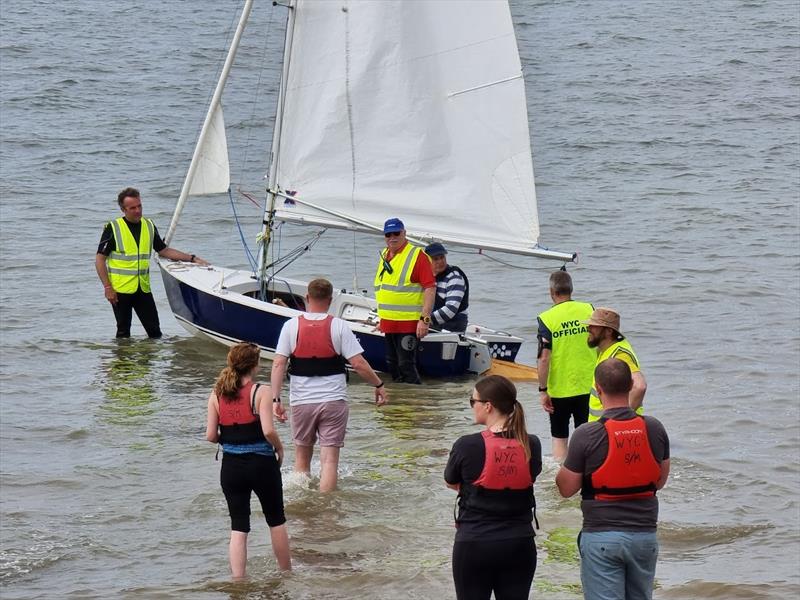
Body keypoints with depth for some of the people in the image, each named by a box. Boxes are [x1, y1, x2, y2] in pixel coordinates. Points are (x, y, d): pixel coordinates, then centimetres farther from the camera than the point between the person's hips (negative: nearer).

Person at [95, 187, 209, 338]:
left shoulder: (149, 226, 7)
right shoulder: (113, 228, -8)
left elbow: (164, 251, 16)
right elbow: (100, 259, -8)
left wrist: (192, 258, 9)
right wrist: (107, 287, -15)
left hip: (143, 289, 4)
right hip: (121, 290, -4)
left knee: (155, 331, 4)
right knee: (123, 332, 3)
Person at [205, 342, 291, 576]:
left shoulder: (217, 394, 1)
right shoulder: (261, 392, -12)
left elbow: (210, 436, -1)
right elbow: (268, 430, -20)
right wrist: (280, 448, -1)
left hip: (231, 467, 3)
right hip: (261, 463, -3)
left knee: (238, 527, 8)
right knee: (276, 521, 16)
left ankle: (238, 581, 1)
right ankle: (286, 573, 28)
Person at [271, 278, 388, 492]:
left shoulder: (291, 326, -2)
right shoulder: (338, 326, -6)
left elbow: (279, 364, -7)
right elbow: (358, 364, -8)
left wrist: (275, 399, -5)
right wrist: (379, 385, 6)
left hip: (301, 402, 2)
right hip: (334, 402, -2)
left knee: (302, 456, 19)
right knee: (329, 460, -1)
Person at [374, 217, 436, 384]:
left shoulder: (417, 255, -11)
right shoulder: (385, 255, 14)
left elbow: (430, 288, -16)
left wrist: (425, 320, -22)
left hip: (409, 324, -8)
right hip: (389, 324, 8)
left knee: (406, 366, -11)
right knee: (392, 365, 14)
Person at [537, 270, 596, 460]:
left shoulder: (546, 319, -11)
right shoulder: (589, 310, -3)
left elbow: (544, 359, -15)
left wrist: (543, 390, -7)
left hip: (559, 389, -2)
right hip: (588, 386, 2)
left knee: (559, 438, 11)